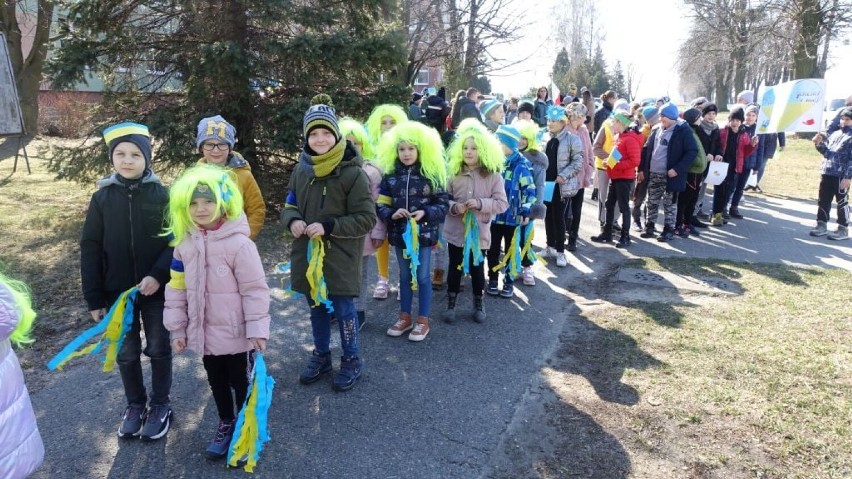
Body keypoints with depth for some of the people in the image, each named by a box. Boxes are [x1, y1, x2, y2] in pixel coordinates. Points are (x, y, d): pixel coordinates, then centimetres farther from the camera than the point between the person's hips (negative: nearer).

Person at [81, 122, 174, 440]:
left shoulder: (161, 195, -9)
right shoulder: (102, 198, -3)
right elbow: (90, 250, -1)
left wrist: (158, 275, -23)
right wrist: (94, 298, -3)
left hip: (156, 290, -2)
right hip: (118, 291, 2)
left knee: (158, 349, 12)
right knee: (126, 353, 15)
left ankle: (160, 406, 30)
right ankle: (135, 405, 35)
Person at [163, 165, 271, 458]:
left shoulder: (239, 243, -21)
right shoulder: (185, 243, -2)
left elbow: (255, 290, -17)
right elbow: (177, 288, 5)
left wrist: (257, 329, -16)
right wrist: (177, 329, 6)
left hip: (236, 333, -6)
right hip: (204, 332, 6)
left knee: (241, 383, 13)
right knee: (216, 382, 23)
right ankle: (226, 423, 43)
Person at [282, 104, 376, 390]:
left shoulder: (352, 173, -15)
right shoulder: (301, 170, 1)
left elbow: (366, 219, -14)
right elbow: (289, 205, 13)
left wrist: (328, 227, -22)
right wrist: (293, 221, -11)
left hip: (340, 258, -5)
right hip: (308, 254, 5)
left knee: (344, 311, 8)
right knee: (316, 310, 19)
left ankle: (351, 361, 29)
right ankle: (320, 356, 39)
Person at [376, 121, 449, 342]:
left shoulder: (431, 175, -7)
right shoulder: (390, 176, 0)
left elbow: (443, 204, -5)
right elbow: (380, 205, 0)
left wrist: (425, 213, -21)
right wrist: (392, 214, -20)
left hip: (423, 233, -3)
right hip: (399, 233, 3)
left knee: (422, 277, 6)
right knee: (404, 276, 15)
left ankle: (423, 321, 19)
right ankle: (405, 317, 29)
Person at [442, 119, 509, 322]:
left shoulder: (494, 176, -7)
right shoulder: (454, 174, -2)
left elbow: (501, 203, -10)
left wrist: (480, 203, -22)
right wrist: (454, 207, -19)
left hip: (479, 232, -1)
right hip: (455, 231, 1)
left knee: (477, 269, 12)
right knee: (454, 268, 12)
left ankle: (478, 304, 32)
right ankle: (451, 304, 28)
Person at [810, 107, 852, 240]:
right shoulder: (835, 134, 15)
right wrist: (819, 144, 2)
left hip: (841, 176, -7)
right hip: (827, 173, 7)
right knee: (823, 200, 11)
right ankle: (821, 225, 20)